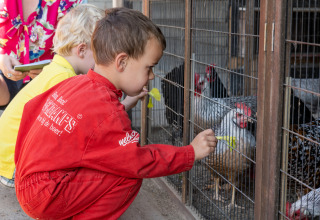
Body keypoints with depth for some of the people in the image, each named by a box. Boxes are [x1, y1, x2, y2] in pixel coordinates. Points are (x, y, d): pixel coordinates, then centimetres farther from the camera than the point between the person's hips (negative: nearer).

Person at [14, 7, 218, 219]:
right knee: (131, 175, -14)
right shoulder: (106, 111, -21)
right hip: (46, 197, -9)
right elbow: (140, 161, -18)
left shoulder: (73, 83, 5)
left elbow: (30, 110, 14)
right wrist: (191, 153, -10)